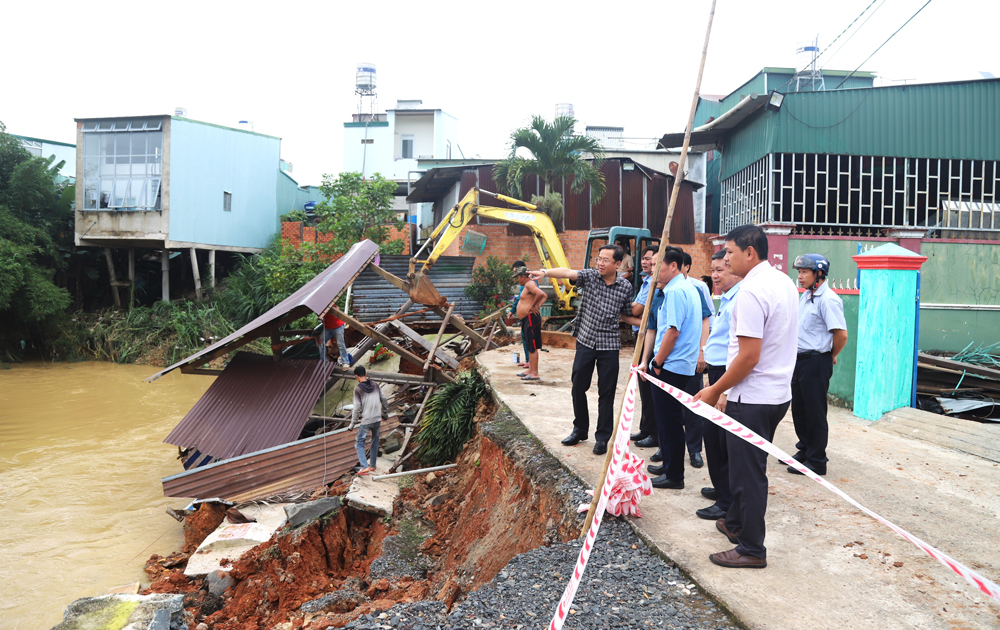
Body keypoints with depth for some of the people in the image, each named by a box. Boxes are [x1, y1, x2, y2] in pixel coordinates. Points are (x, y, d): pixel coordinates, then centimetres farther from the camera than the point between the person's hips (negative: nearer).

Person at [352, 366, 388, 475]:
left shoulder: (358, 389, -11)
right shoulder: (375, 385, 4)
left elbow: (357, 407, -12)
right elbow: (384, 400, 8)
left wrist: (353, 422, -2)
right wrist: (385, 414, 21)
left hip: (366, 421, -5)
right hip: (377, 419, 5)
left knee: (359, 443, 5)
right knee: (375, 442, 19)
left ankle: (365, 467, -7)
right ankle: (372, 466, 27)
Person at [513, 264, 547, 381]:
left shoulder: (529, 284, -13)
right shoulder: (528, 285, 19)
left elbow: (541, 294, -31)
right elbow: (545, 296, 26)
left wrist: (533, 306, -20)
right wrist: (538, 305, 11)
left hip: (531, 318, -11)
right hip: (526, 319, 11)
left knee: (532, 347, -9)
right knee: (530, 346, 16)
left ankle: (534, 373, -8)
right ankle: (530, 370, 24)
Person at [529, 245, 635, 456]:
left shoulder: (626, 287, 0)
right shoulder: (590, 276, -4)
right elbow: (567, 272, -23)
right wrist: (545, 272, -40)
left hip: (609, 345, -1)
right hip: (585, 342, 1)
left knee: (606, 393, 3)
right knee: (578, 387, 10)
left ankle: (602, 437, 16)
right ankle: (580, 429, 29)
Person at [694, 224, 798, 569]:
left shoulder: (751, 291, -21)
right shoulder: (785, 282, 10)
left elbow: (749, 356, -25)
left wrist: (715, 390, -12)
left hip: (753, 399, -10)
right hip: (779, 393, 10)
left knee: (748, 473, 3)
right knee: (749, 466, 23)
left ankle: (752, 550, 14)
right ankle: (735, 523, 40)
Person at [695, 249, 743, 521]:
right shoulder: (726, 299, 15)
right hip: (717, 372, 10)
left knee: (726, 440, -2)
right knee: (712, 434, 19)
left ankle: (728, 503, 8)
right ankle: (721, 488, 34)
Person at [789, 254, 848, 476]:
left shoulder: (828, 299, -17)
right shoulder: (805, 297, 12)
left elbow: (841, 334, -22)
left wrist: (831, 356, -7)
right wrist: (794, 358, 17)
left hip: (816, 362, -9)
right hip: (799, 359, 9)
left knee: (815, 413, 1)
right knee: (799, 410, 17)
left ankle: (816, 461, 11)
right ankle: (804, 451, 31)